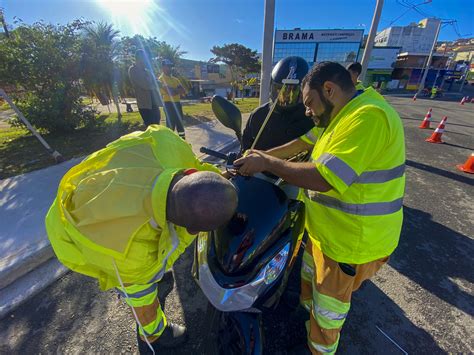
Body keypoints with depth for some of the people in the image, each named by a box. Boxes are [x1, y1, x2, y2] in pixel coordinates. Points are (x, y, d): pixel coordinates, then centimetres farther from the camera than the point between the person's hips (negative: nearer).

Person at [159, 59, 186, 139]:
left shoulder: (175, 79, 17)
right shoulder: (161, 79, -7)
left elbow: (183, 91, 6)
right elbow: (170, 92, -20)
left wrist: (175, 91, -13)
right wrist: (178, 90, -4)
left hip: (177, 103, 8)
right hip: (169, 104, -7)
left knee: (180, 123, 12)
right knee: (171, 124, -7)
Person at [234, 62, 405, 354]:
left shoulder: (367, 117, -27)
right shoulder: (345, 114, 6)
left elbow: (323, 178, -35)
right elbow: (303, 143, 10)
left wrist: (267, 163, -23)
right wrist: (261, 156, 3)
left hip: (352, 241, -9)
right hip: (327, 230, 9)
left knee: (328, 308, 16)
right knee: (310, 277, 31)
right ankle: (307, 316, 59)